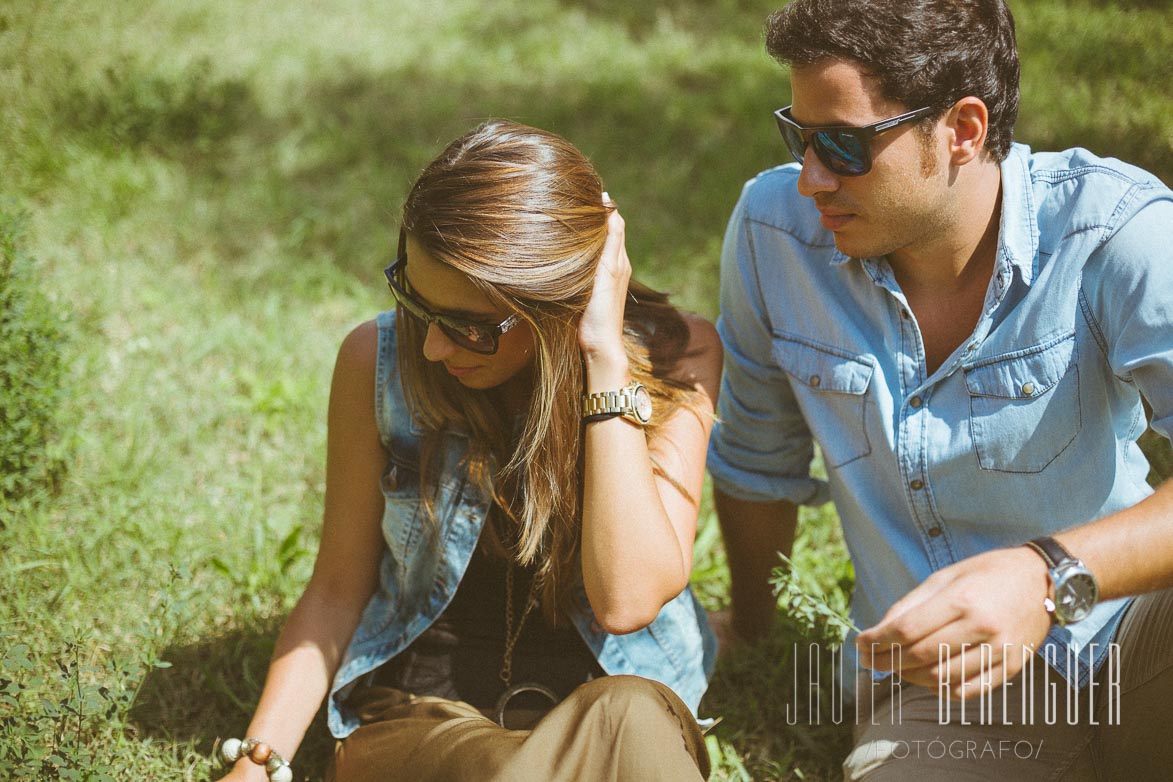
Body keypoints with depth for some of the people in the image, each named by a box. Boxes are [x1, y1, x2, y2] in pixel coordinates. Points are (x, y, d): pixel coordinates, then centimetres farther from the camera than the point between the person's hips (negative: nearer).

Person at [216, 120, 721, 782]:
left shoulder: (676, 357, -10)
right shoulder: (379, 361, -6)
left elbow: (627, 601, -22)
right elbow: (339, 587, 4)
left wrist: (605, 356, -25)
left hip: (609, 696, 0)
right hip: (421, 709, 0)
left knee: (628, 718, -37)